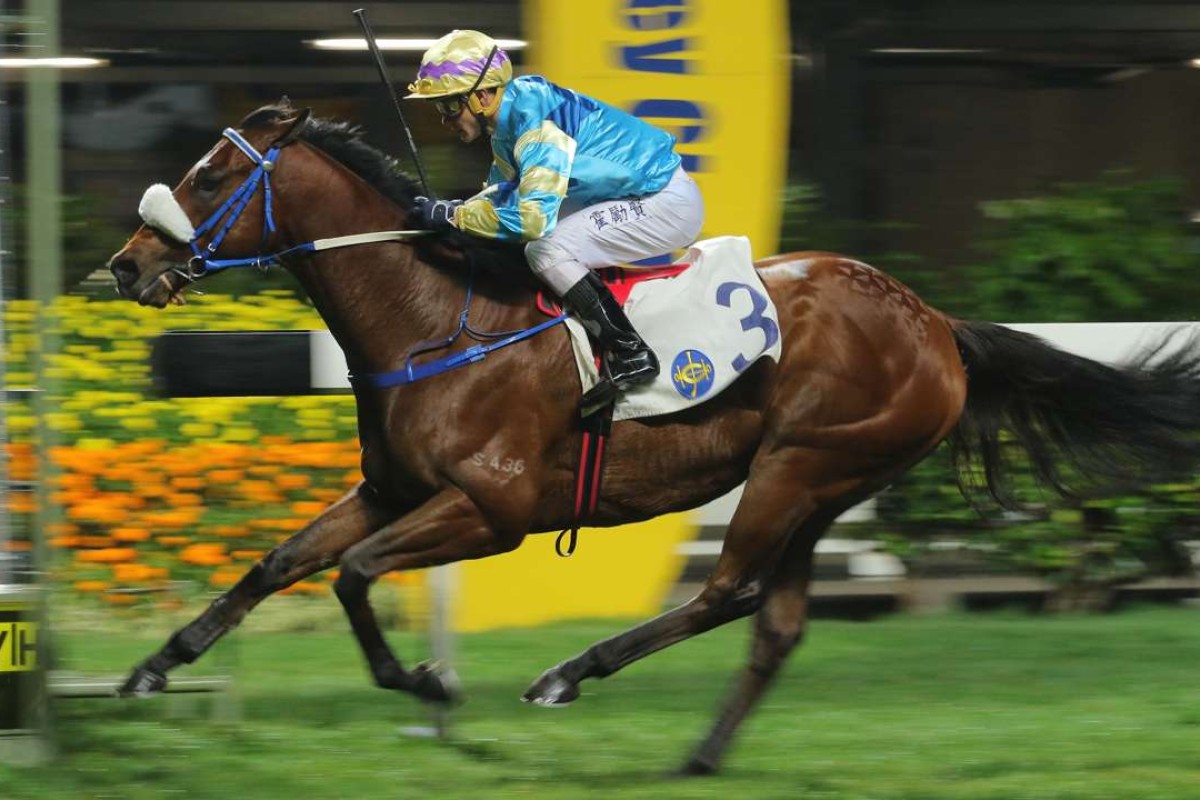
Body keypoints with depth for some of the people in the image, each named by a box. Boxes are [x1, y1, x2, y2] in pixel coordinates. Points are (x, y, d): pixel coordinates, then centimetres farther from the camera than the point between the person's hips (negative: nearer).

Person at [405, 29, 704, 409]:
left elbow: (533, 215, -34)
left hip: (669, 204, -11)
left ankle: (630, 355, -13)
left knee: (547, 250, -22)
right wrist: (444, 209, 0)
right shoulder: (507, 120, 5)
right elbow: (502, 193, 19)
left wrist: (451, 215, -25)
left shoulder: (535, 119, -26)